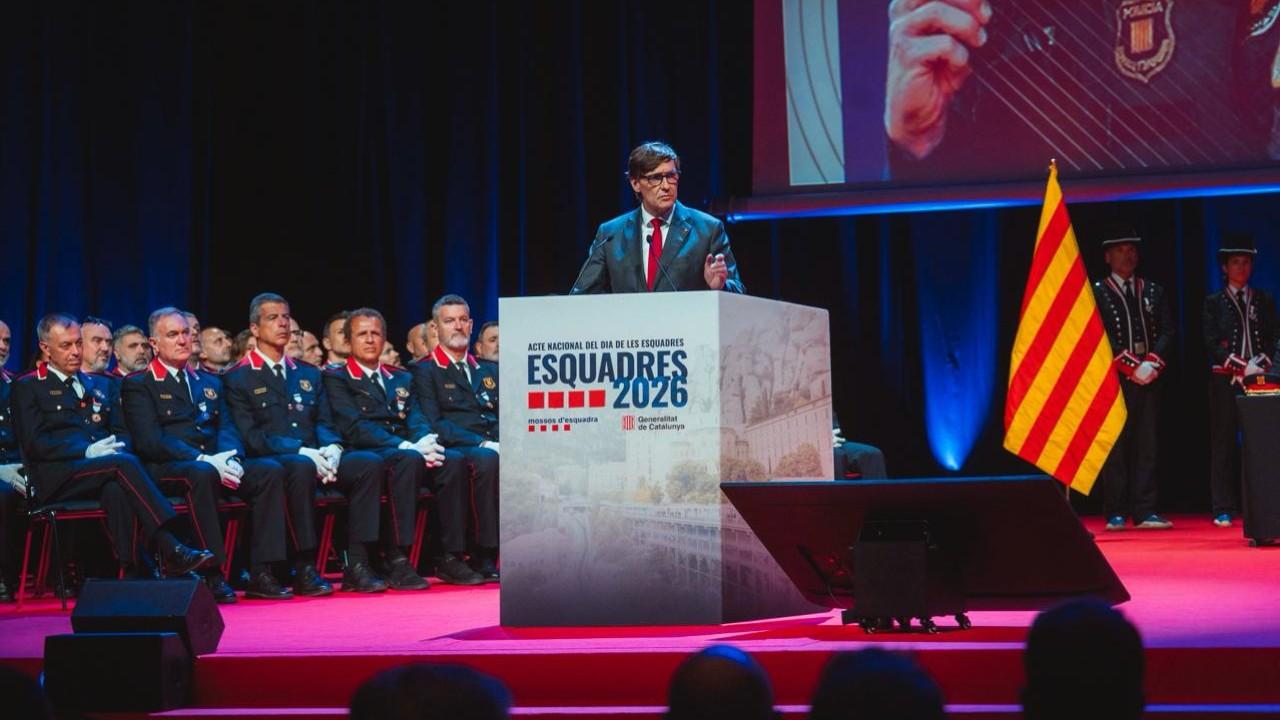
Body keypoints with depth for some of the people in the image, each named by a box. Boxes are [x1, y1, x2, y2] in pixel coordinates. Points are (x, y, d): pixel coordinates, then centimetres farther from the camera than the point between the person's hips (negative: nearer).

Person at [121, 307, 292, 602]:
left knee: (271, 470, -20)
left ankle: (261, 575, -24)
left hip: (214, 464, 6)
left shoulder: (210, 383, 26)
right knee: (202, 474, -39)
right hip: (166, 470, -6)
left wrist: (229, 460, -10)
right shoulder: (138, 386, 6)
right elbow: (149, 441, -8)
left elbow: (226, 429, 14)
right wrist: (202, 459, -20)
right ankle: (211, 577, -34)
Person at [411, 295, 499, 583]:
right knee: (488, 460, -38)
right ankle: (486, 556, -32)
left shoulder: (490, 371, 27)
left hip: (494, 447, 5)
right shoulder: (424, 371, 9)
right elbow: (434, 424, -5)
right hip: (455, 453, -5)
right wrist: (481, 443, -16)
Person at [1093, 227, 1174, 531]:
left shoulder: (1153, 292, 15)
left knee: (1146, 446, 1)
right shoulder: (1097, 293, 2)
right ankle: (1115, 513, 0)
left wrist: (1152, 363, -9)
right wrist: (1130, 366, -13)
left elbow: (1167, 332, 8)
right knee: (1115, 446, -2)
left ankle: (1144, 512, 1)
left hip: (1148, 380, 4)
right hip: (1112, 379, -3)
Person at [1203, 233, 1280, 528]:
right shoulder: (1214, 302, 7)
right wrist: (1242, 367, -12)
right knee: (1224, 444, -3)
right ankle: (1224, 509, -2)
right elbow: (1212, 343, -2)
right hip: (1225, 380, -2)